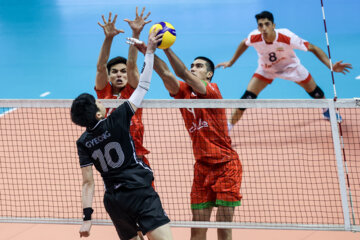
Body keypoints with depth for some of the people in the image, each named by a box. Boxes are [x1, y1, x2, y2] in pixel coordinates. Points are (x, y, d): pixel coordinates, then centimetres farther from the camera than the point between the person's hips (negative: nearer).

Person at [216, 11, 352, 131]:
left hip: (290, 66, 0)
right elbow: (244, 44, -4)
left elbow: (313, 49, -28)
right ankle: (228, 128, -2)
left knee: (314, 91, 7)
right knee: (247, 97, -15)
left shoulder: (287, 38, -39)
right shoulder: (254, 38, -32)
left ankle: (327, 111, 41)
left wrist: (331, 66, -38)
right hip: (266, 70, 1)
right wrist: (231, 62, 4)